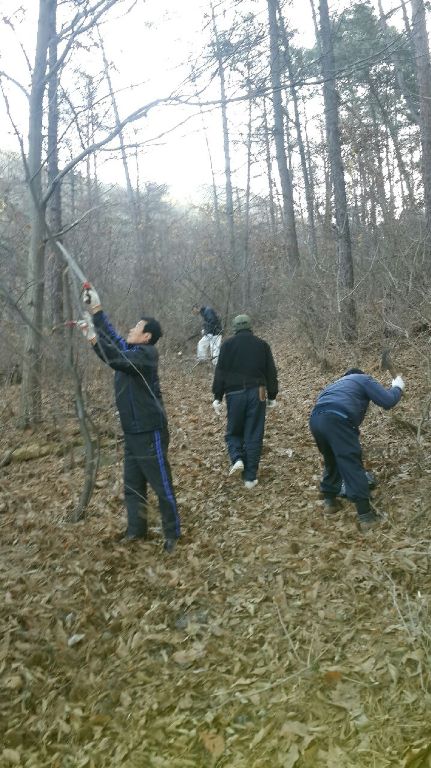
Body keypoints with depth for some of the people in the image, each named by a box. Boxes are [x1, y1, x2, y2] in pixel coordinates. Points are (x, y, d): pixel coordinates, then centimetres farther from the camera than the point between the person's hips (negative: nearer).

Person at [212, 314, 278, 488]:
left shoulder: (227, 344, 3)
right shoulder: (262, 344, 8)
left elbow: (220, 372, -1)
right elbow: (271, 373, 9)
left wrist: (217, 397, 3)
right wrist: (272, 396, 16)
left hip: (234, 394, -1)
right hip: (257, 393, 1)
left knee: (234, 431, 17)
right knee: (254, 435, 6)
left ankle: (237, 459, -9)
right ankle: (250, 477, 7)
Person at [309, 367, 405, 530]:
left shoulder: (338, 383, 42)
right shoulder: (364, 379, 22)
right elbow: (387, 401, 11)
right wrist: (397, 387, 34)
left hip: (315, 419, 7)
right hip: (336, 420, -7)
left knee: (331, 461, 27)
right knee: (352, 465, -1)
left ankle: (329, 500, 36)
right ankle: (365, 515, 1)